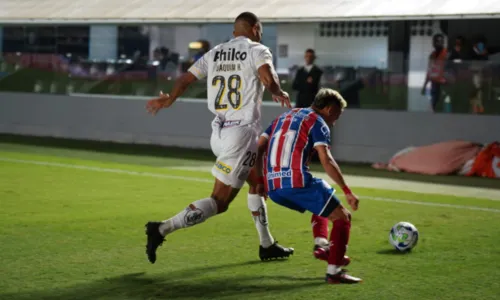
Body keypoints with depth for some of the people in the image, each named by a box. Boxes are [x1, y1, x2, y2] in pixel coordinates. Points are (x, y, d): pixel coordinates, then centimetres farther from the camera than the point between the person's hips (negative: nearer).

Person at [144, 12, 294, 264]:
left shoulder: (214, 53, 12)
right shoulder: (257, 50, -4)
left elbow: (185, 79, 15)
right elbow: (268, 78, -25)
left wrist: (169, 100, 30)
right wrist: (278, 93, -8)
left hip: (219, 133, 7)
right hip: (243, 133, -7)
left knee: (257, 182, 25)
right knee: (219, 202, -4)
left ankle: (267, 245, 29)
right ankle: (162, 229, -14)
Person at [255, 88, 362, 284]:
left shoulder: (284, 117, 26)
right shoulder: (317, 122, 5)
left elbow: (258, 148, 19)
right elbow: (326, 161, -8)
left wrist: (259, 181, 23)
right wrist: (347, 191, -7)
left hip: (272, 187, 7)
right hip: (298, 183, -7)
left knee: (321, 201, 34)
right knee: (342, 218, 4)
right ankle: (334, 271, -6)